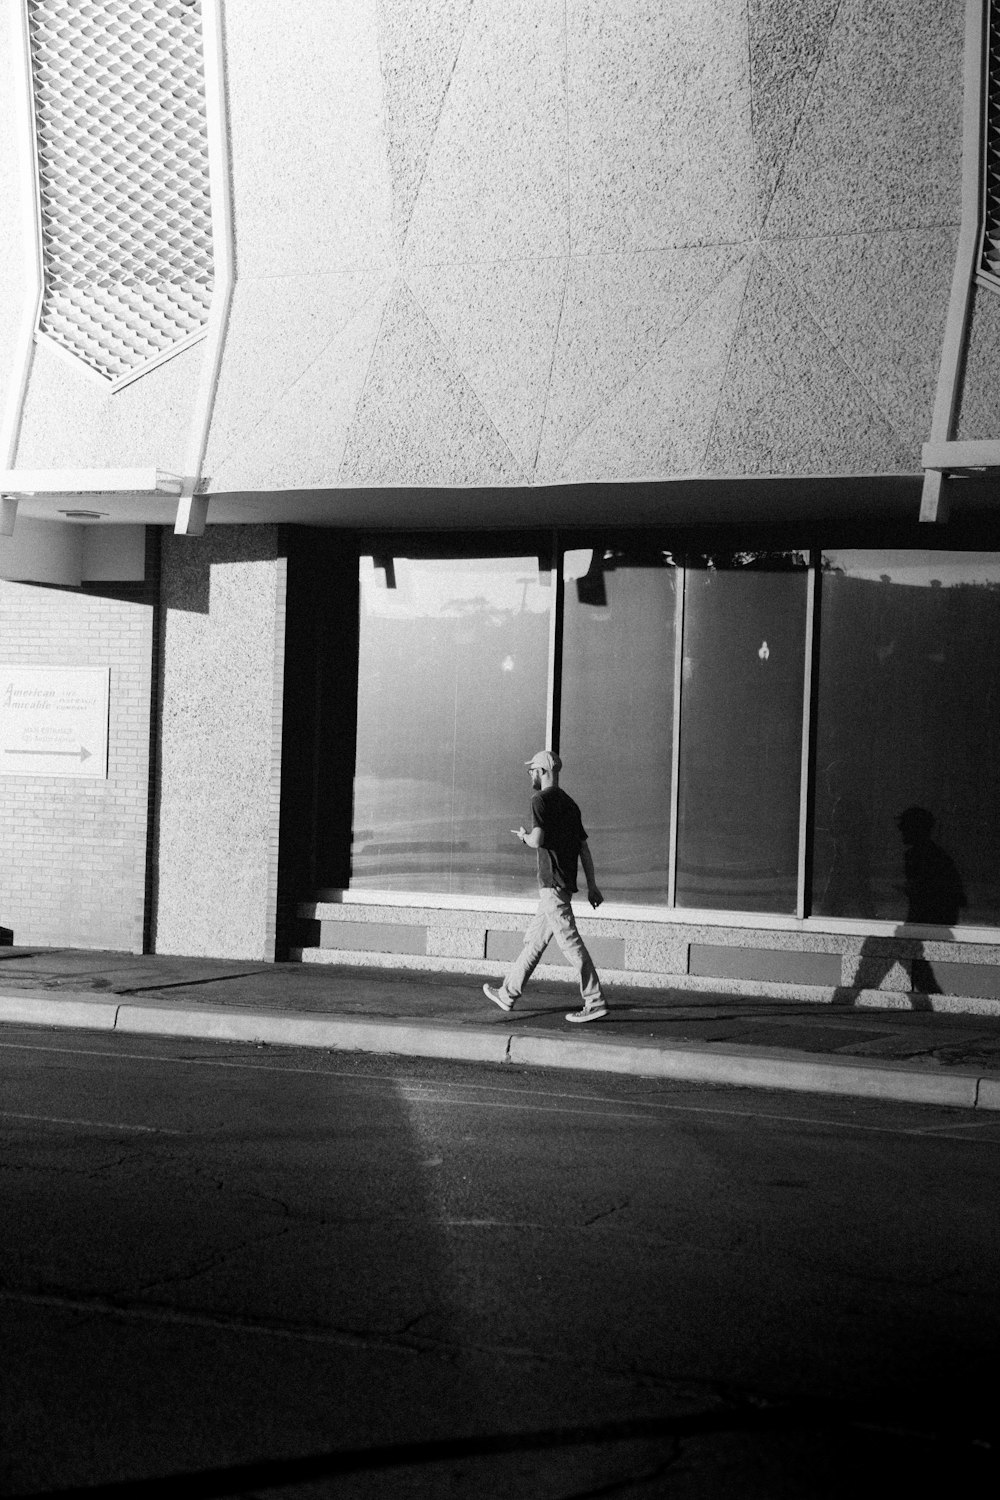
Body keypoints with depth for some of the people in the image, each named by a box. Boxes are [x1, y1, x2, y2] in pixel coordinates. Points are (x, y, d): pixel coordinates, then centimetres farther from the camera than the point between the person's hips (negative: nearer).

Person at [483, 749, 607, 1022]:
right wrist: (592, 886, 17)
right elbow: (584, 847, 16)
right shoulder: (569, 803, 17)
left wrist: (524, 835, 3)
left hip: (552, 884, -9)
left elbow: (537, 840, -20)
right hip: (565, 884, 9)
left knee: (570, 942, -8)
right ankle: (508, 994, 25)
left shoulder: (541, 800, -9)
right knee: (534, 939, 16)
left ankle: (595, 1002, -10)